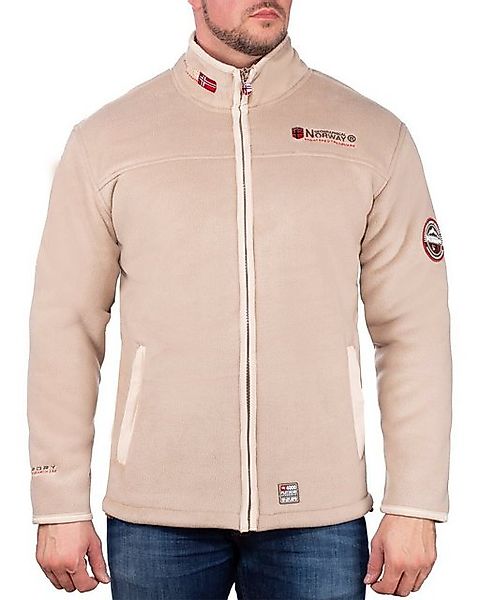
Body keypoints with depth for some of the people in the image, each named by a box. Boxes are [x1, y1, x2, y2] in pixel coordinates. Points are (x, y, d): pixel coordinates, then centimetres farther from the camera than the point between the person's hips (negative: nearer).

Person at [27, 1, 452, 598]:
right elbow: (65, 329, 3)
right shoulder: (103, 140, 1)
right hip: (156, 513, 0)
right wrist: (61, 507, 1)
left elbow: (414, 330, 2)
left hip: (320, 512, 1)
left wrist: (416, 505, -1)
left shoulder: (374, 137, 2)